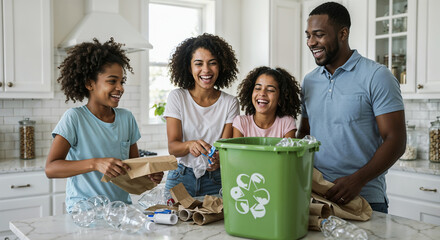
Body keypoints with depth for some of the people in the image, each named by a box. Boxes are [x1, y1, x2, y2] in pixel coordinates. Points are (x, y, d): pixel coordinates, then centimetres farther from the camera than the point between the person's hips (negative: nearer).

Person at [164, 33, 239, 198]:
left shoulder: (230, 103, 0)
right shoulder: (177, 97, -3)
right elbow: (172, 147, -8)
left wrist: (219, 158, -28)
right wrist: (190, 145, -31)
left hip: (215, 180, 1)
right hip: (180, 178, 0)